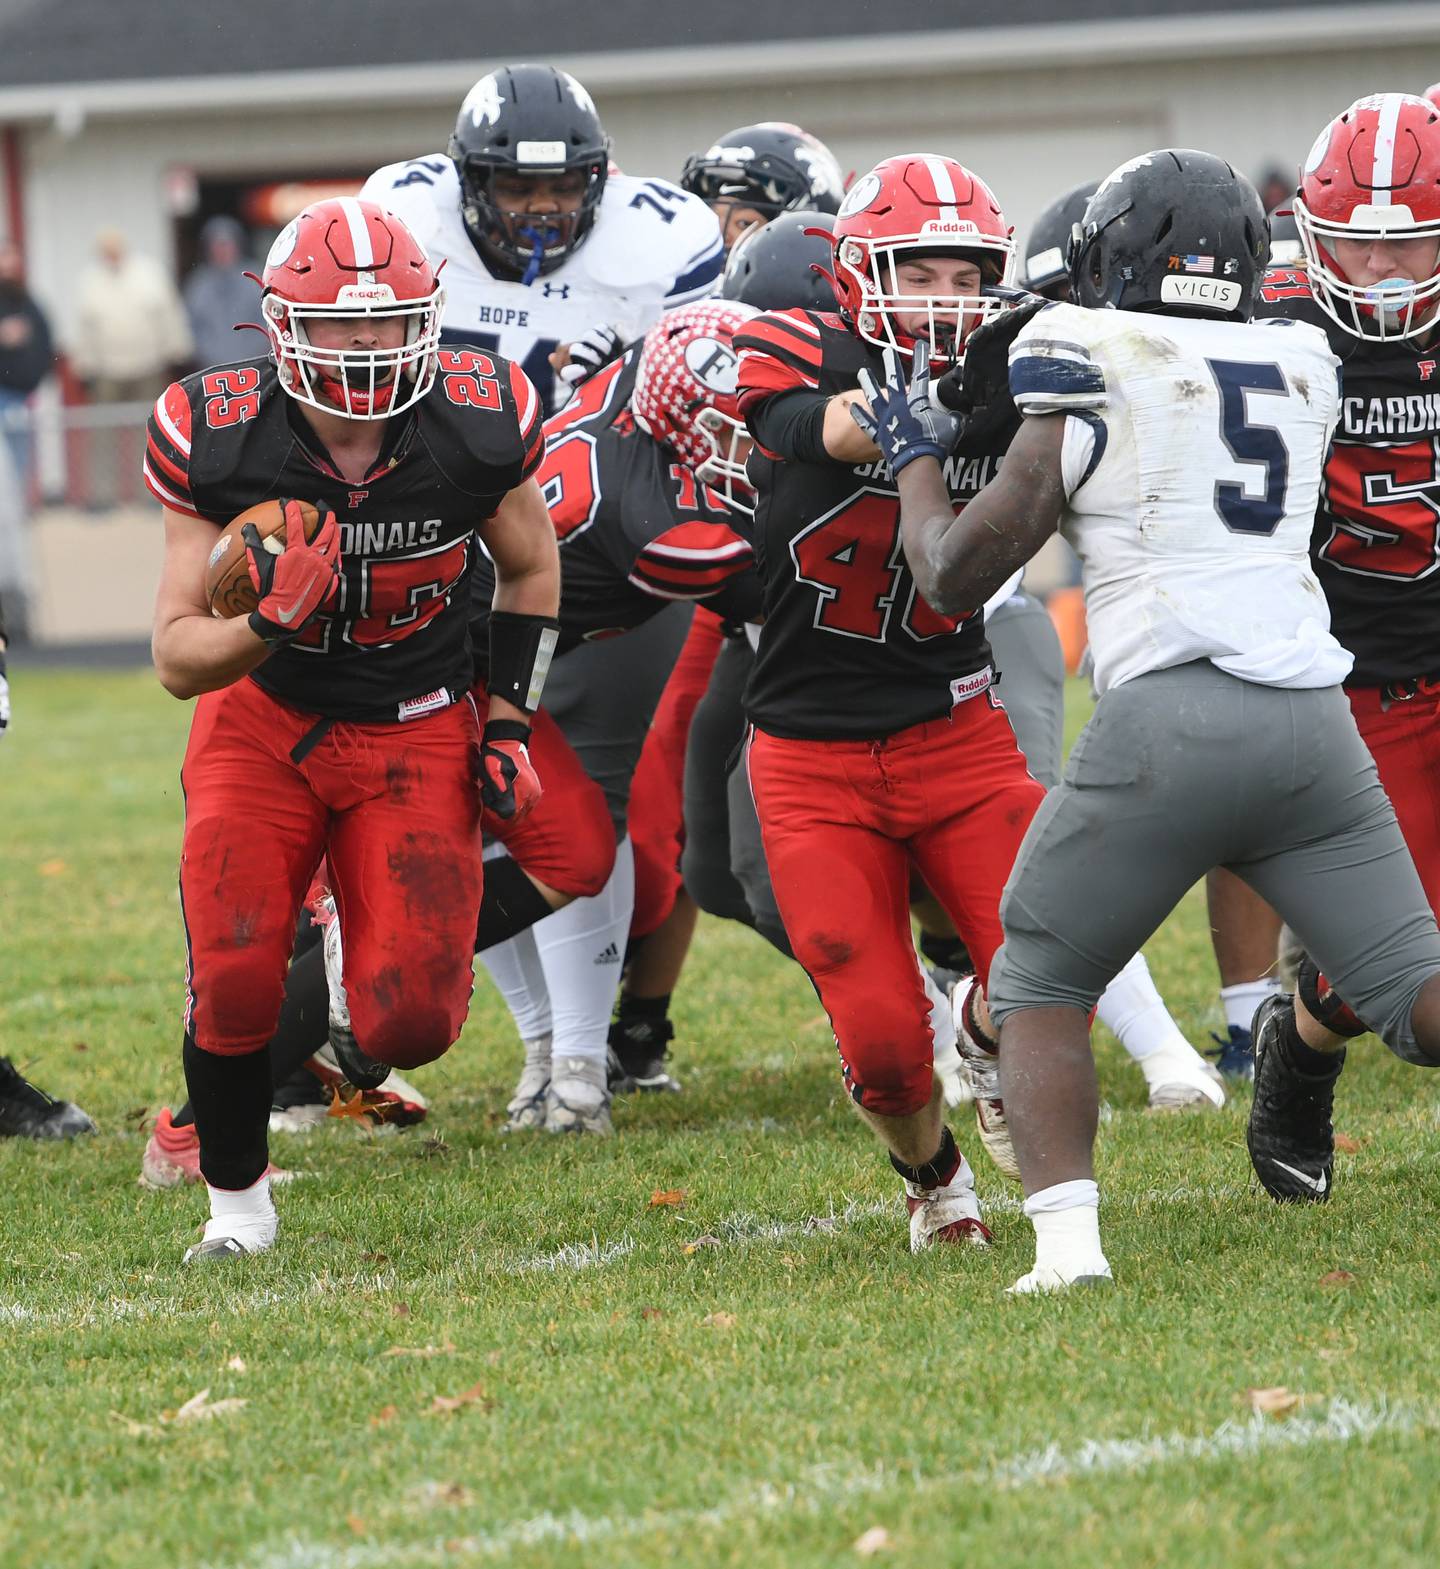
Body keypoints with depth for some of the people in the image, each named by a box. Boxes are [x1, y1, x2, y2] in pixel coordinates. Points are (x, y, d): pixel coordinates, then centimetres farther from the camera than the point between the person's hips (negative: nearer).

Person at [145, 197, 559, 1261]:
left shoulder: (480, 425, -16)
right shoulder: (218, 439, -19)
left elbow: (531, 571, 7)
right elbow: (178, 658, -14)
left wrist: (508, 724, -1)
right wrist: (269, 623, -34)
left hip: (417, 734, 1)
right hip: (263, 721, 0)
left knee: (407, 1029, -14)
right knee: (234, 983, -21)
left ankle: (383, 980, 27)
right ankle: (237, 1200, 7)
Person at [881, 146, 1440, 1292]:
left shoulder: (1094, 391, 3)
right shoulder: (1303, 373, 17)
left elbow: (953, 576, 7)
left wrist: (915, 455, 25)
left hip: (1171, 715, -4)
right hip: (1311, 713, 4)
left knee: (1038, 987, 11)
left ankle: (1068, 1238, -7)